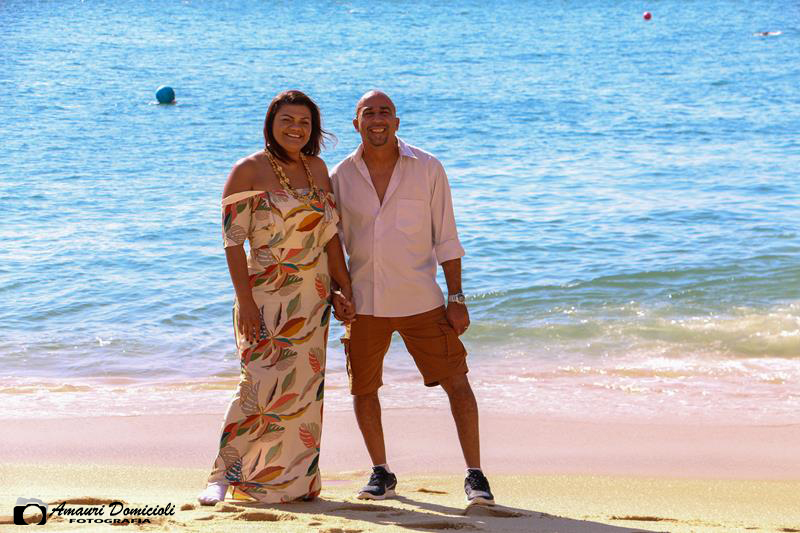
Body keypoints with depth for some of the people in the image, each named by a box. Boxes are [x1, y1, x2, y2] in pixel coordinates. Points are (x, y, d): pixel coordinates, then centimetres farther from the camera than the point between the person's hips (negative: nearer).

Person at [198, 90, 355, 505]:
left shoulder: (317, 168, 11)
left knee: (303, 390, 6)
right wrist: (245, 300, -18)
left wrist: (345, 290, 8)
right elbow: (233, 240, -11)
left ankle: (295, 480, 14)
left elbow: (330, 235, 14)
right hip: (267, 297, -5)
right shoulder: (248, 171, -6)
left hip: (312, 300, 5)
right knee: (263, 385, -14)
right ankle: (224, 474, -6)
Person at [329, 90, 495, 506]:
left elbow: (445, 238, 0)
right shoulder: (340, 177, 2)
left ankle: (475, 475, 7)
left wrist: (457, 297, -5)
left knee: (457, 383, -3)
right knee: (363, 390, 9)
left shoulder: (427, 169, -2)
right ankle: (381, 473, 27)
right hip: (363, 303, 2)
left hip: (420, 300, -2)